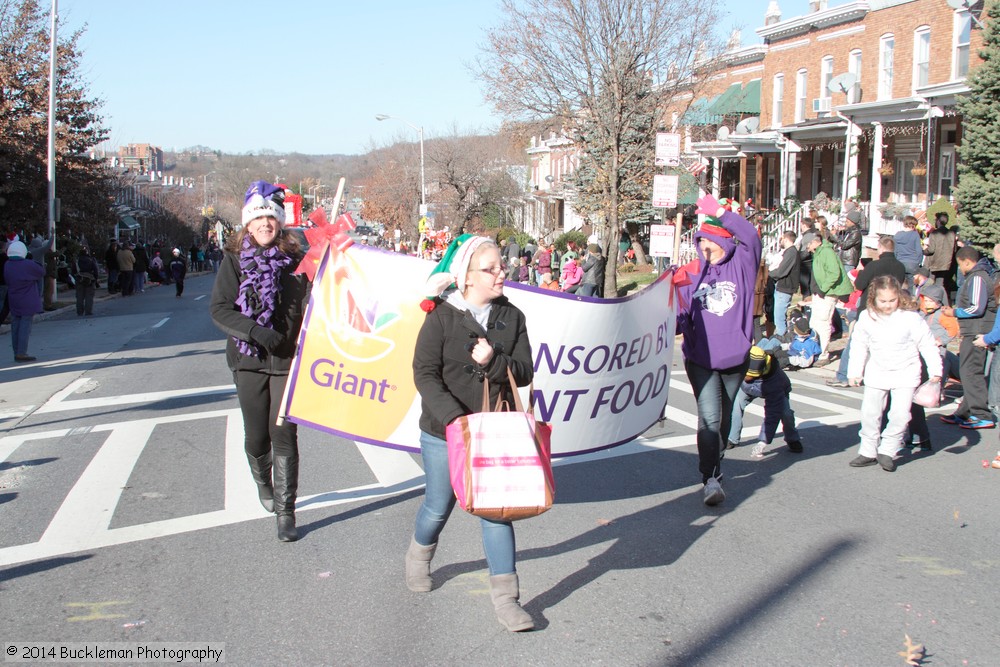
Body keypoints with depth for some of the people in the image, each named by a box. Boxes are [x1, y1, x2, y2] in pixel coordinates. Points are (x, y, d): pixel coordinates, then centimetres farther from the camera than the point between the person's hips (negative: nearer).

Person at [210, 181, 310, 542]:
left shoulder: (295, 259, 1)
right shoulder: (234, 260, 2)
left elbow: (308, 305, 1)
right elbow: (219, 308, -4)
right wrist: (254, 330, -18)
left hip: (287, 360, -1)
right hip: (249, 361, 1)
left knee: (284, 435, -3)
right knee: (256, 436, 9)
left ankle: (285, 511, 6)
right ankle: (263, 481, 40)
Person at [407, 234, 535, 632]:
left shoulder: (511, 317, 1)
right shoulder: (441, 316, -10)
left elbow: (524, 372, -1)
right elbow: (424, 373, -14)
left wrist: (493, 362, -21)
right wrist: (454, 416, -26)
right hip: (444, 432, -2)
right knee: (439, 505, 13)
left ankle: (505, 599, 5)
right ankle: (419, 557, 45)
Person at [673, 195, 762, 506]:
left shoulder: (741, 266, -1)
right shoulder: (690, 274, -2)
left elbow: (751, 237, -18)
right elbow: (681, 317, -2)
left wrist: (720, 212, -22)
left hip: (735, 357, 2)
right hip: (701, 360, -1)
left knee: (725, 417, 19)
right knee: (709, 417, -15)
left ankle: (715, 461, 41)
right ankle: (711, 479, -14)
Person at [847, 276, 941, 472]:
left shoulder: (910, 317, -14)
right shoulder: (866, 318, -6)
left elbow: (927, 345, -8)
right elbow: (859, 346, 4)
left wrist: (935, 371, -12)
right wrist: (855, 372, 3)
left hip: (905, 373, -3)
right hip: (876, 373, 3)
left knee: (900, 414, -11)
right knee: (870, 413, 6)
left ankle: (887, 451, 4)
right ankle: (868, 452, 20)